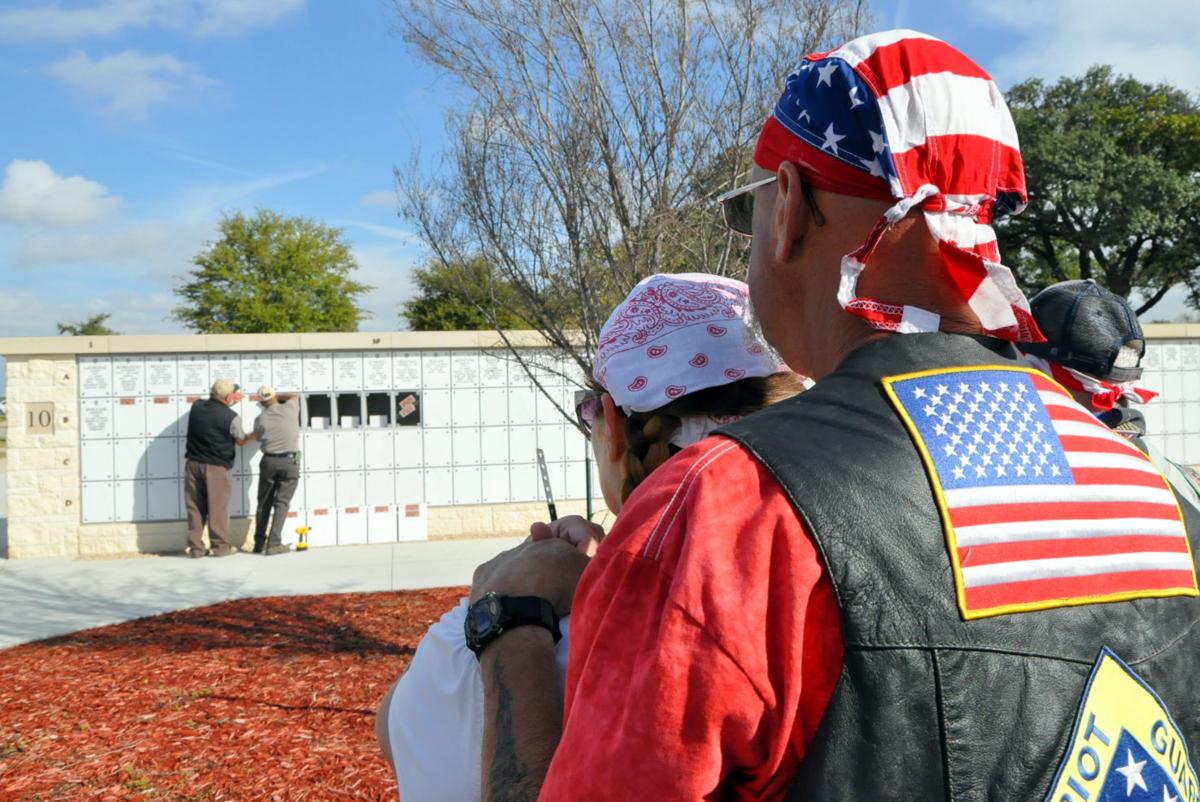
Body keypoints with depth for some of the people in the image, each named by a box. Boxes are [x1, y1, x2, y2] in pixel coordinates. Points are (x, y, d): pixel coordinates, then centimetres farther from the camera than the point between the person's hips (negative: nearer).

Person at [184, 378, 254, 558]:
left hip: (193, 463, 5)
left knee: (195, 507, 10)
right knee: (218, 508, 4)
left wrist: (232, 400, 33)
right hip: (217, 468, -5)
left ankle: (195, 547, 13)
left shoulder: (197, 407, 1)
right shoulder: (232, 417, -13)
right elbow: (241, 441, 3)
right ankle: (220, 546, 11)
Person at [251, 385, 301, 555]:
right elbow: (293, 396, 19)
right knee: (282, 503, 1)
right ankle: (274, 544, -7)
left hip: (269, 461, 1)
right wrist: (277, 398, 29)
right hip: (290, 461, -1)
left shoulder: (260, 419, -1)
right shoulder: (290, 409, -2)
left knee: (264, 503, 14)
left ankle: (259, 543, 20)